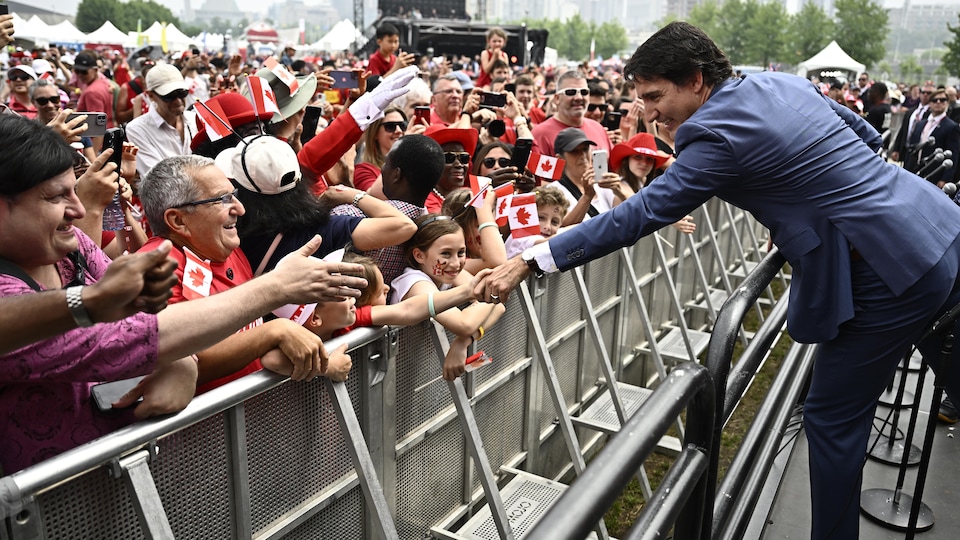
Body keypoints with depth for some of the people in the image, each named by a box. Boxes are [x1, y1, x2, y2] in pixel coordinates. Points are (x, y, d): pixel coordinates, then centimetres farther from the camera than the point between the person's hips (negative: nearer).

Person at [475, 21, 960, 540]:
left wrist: (527, 262, -20)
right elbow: (868, 136, 17)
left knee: (832, 419, 5)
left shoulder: (716, 136, -19)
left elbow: (635, 216, -21)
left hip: (890, 273, -9)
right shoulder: (783, 81, 7)